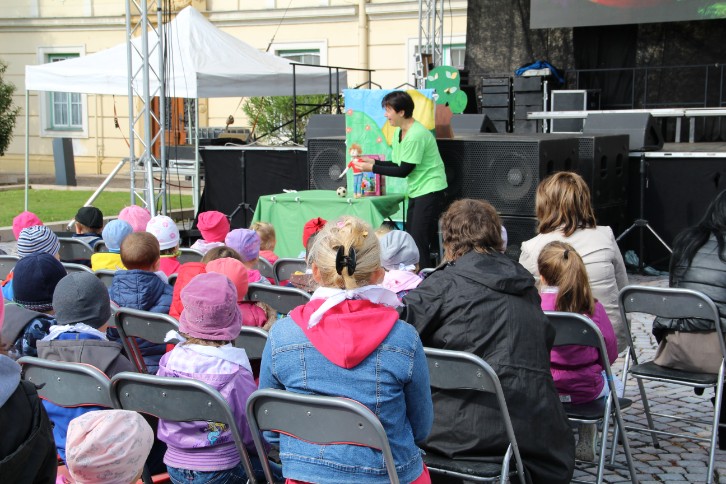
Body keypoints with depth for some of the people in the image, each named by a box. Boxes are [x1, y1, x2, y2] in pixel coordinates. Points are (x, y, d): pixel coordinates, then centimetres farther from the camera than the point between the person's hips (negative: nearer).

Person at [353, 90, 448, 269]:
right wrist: (373, 162, 4)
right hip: (416, 191, 10)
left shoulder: (416, 135, -21)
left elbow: (404, 171, -19)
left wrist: (372, 168, -16)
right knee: (410, 239, 11)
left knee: (420, 242, -11)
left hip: (430, 190, -10)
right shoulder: (399, 132, 9)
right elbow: (399, 164, 13)